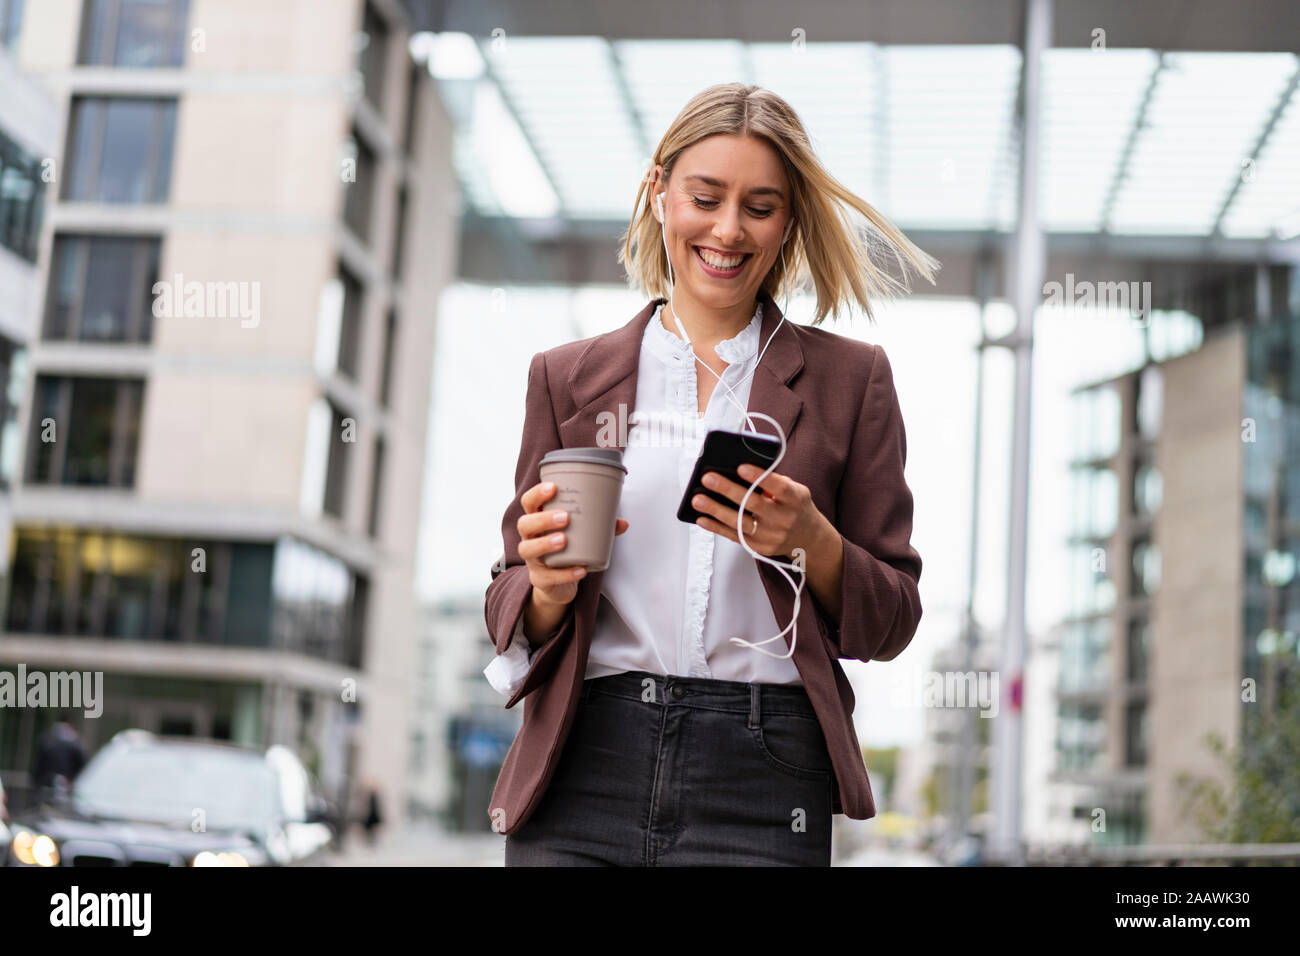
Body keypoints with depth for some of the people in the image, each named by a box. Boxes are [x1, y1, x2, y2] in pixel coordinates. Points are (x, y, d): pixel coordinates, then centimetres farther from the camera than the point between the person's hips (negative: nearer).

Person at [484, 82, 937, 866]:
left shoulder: (849, 379, 7)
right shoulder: (567, 378, 10)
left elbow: (891, 623, 7)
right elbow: (512, 615, 10)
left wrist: (810, 543, -12)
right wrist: (550, 588, -12)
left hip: (760, 783, -1)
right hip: (583, 775, 1)